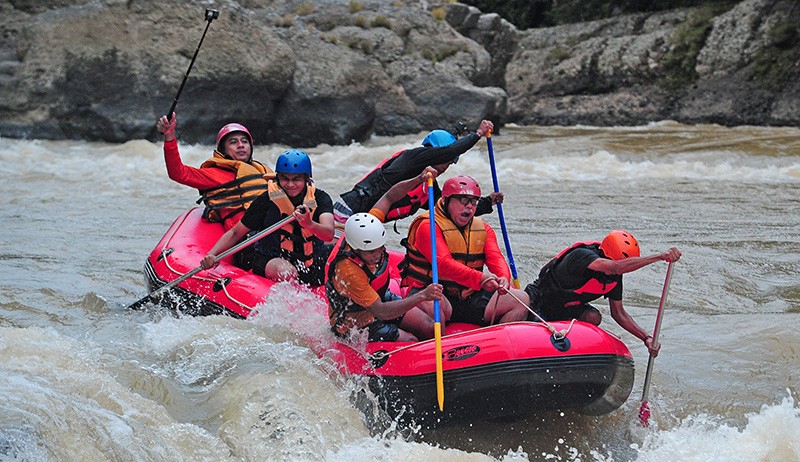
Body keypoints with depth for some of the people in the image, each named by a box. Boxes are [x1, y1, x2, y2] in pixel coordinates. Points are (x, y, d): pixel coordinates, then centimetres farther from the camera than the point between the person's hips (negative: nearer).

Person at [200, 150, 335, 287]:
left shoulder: (320, 198, -4)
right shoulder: (266, 201, -8)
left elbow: (329, 235, -22)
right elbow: (235, 233, -2)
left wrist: (309, 224, -45)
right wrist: (211, 255, -19)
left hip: (311, 262, 4)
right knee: (287, 273, -35)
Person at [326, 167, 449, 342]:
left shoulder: (365, 228, -18)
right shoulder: (348, 272, -38)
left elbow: (389, 197, -3)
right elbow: (380, 312, -38)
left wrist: (419, 180, -18)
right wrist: (422, 296, -47)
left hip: (380, 299, 8)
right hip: (355, 324, -8)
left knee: (432, 324, -4)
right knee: (410, 342, -21)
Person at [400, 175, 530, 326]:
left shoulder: (484, 229, 14)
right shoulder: (429, 226, -10)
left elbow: (495, 257, -3)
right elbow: (443, 263, -24)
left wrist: (503, 278, -28)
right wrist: (479, 279, -38)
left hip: (470, 299, 6)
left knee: (521, 299, -7)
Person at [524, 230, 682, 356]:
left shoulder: (615, 276, -12)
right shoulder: (582, 255, -36)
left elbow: (618, 312, -2)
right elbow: (616, 267, -55)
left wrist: (646, 337, -16)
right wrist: (660, 257, -60)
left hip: (567, 308, 6)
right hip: (539, 304, -6)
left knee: (593, 317, -23)